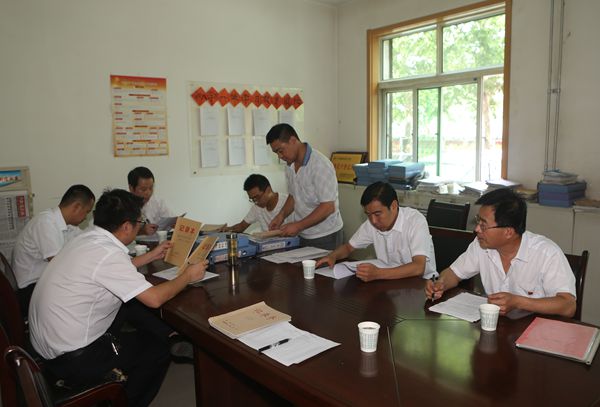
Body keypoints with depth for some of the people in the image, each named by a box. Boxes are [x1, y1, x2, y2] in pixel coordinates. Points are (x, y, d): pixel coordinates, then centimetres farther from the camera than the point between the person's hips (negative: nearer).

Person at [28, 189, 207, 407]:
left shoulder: (87, 239, 0)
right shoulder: (108, 253, -26)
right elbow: (155, 298, -25)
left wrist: (151, 256, 26)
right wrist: (187, 276, -9)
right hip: (73, 360, -8)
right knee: (159, 347, 8)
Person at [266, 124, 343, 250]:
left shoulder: (320, 165, -19)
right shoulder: (290, 166, 5)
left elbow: (328, 207, -22)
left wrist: (298, 226, -21)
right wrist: (281, 215, 1)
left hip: (325, 237, -7)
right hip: (303, 235, 7)